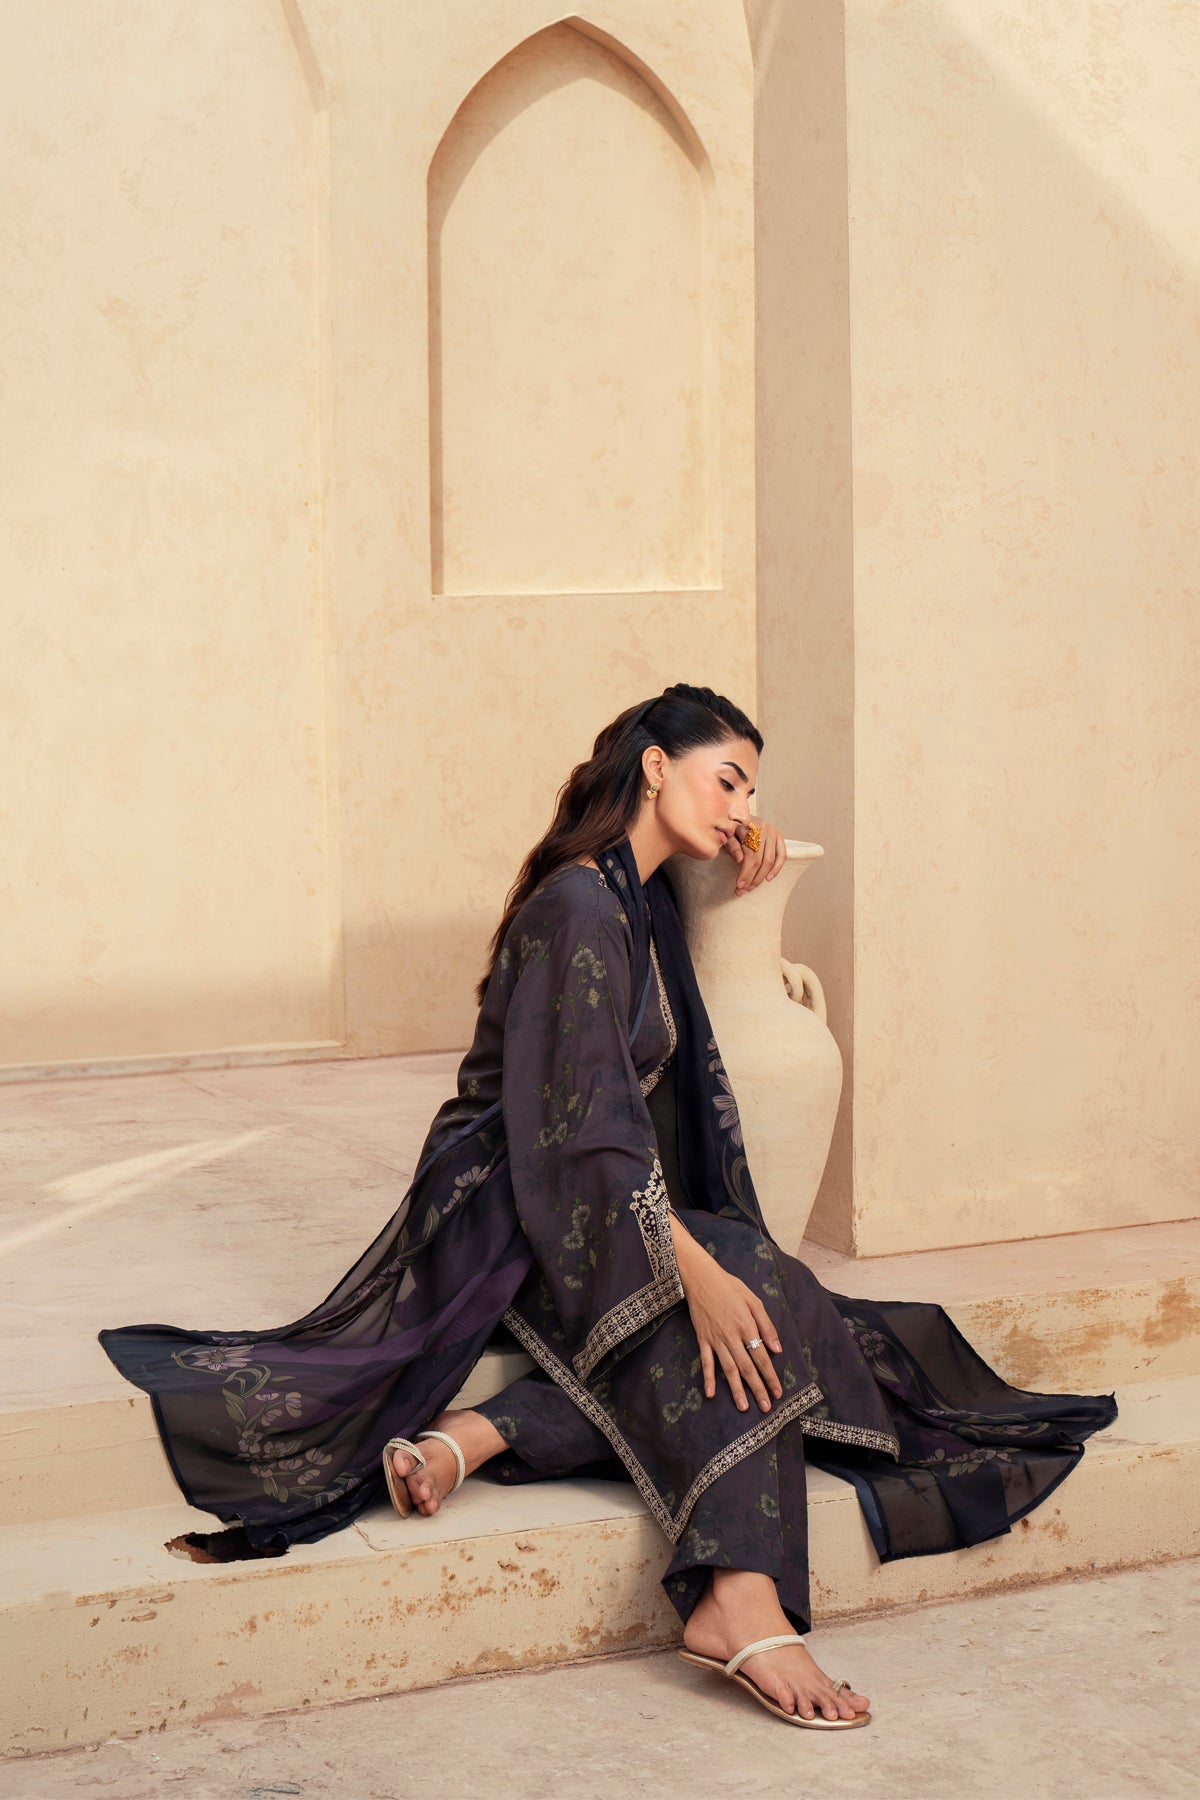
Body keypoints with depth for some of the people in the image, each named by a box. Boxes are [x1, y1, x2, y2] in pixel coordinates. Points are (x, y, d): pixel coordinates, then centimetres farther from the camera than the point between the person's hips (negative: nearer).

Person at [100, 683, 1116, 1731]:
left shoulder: (647, 901, 13)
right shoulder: (578, 908, -16)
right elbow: (588, 1121, -25)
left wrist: (741, 894, 20)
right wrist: (694, 1268, -35)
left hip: (591, 1213, 9)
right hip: (504, 1217, -9)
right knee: (751, 1297, -29)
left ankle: (481, 1436, -26)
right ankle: (741, 1606, -40)